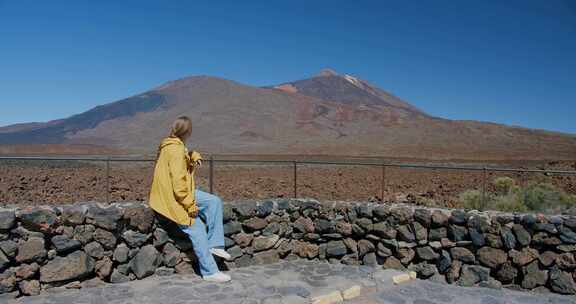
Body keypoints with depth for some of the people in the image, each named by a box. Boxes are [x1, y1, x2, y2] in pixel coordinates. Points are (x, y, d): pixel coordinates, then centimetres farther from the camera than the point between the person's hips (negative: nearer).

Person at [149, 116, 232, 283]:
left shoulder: (172, 145, 8)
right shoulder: (176, 150, -22)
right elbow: (178, 183, -26)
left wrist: (194, 157, -3)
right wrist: (191, 205, -19)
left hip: (181, 192, 10)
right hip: (172, 199, -10)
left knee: (214, 201, 3)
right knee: (198, 230, -8)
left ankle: (214, 244, 4)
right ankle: (210, 272, 2)